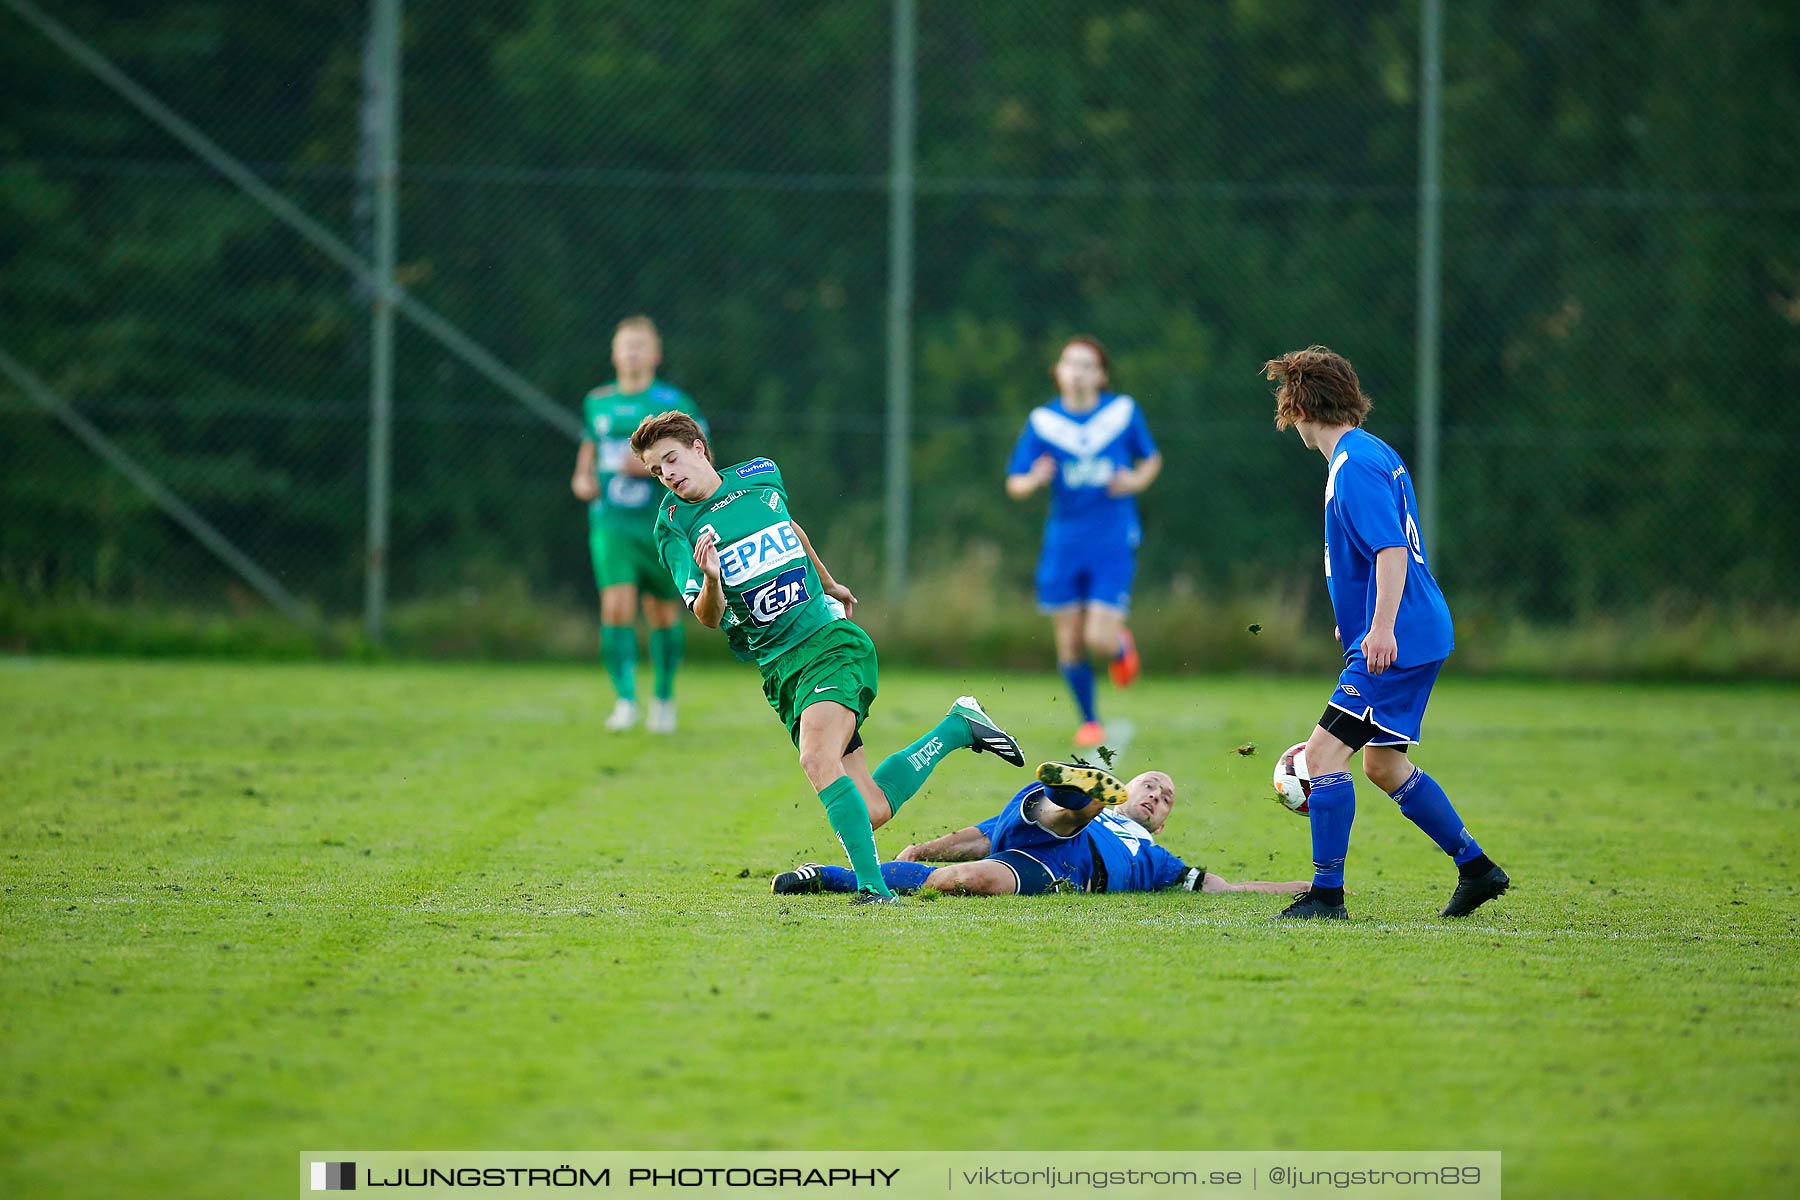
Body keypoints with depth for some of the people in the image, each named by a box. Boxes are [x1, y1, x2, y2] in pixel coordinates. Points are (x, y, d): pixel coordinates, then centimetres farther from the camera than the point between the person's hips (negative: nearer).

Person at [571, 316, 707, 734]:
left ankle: (664, 698, 29)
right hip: (611, 523, 2)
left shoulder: (673, 404, -5)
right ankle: (625, 701, -16)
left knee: (663, 615, 9)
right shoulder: (598, 402, 8)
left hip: (661, 525, -2)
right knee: (617, 607, -17)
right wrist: (582, 478, 7)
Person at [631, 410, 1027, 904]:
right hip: (780, 670, 2)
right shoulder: (674, 526, -1)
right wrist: (710, 581, -33)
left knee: (817, 758, -28)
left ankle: (871, 885, -26)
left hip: (831, 641, -2)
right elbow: (709, 617, -11)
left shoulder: (761, 475, 4)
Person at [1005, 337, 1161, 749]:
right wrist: (1034, 480, -22)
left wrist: (1137, 480, -8)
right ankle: (1089, 721, 25)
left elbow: (1152, 459, 14)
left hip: (1113, 544, -2)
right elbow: (1014, 484, 0)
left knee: (1099, 640, -12)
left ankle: (1121, 647, 25)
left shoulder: (1124, 412, -1)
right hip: (1065, 542, 2)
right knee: (1070, 644, 4)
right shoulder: (1043, 421, -1)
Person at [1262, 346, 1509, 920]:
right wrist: (1356, 619, 35)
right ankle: (1476, 868, 24)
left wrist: (1382, 626, -32)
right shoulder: (1375, 452, 15)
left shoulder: (1353, 466, -16)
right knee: (1382, 764, 19)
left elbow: (1392, 550, -26)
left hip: (1397, 643, -10)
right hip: (1420, 639, 10)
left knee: (1325, 752, -12)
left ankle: (1326, 893, -11)